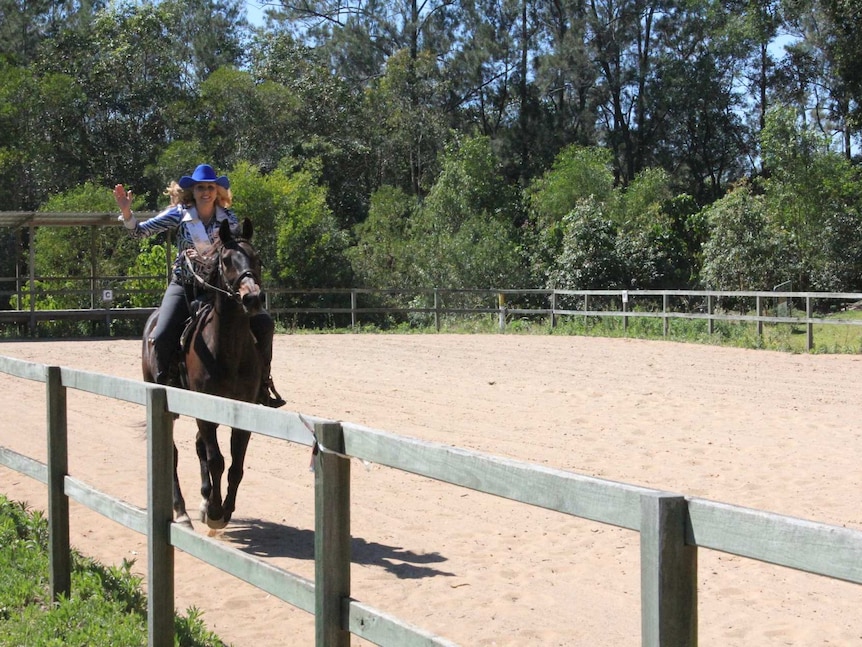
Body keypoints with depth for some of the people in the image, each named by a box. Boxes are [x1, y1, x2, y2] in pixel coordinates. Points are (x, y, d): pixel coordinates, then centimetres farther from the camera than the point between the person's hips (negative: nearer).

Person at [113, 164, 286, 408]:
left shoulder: (228, 219, -2)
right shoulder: (179, 215, -5)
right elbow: (140, 231, -8)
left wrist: (208, 258, -23)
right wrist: (126, 211, -28)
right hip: (185, 285, -1)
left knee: (264, 324, -11)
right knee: (162, 336, -23)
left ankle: (262, 384, 6)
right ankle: (164, 387, 1)